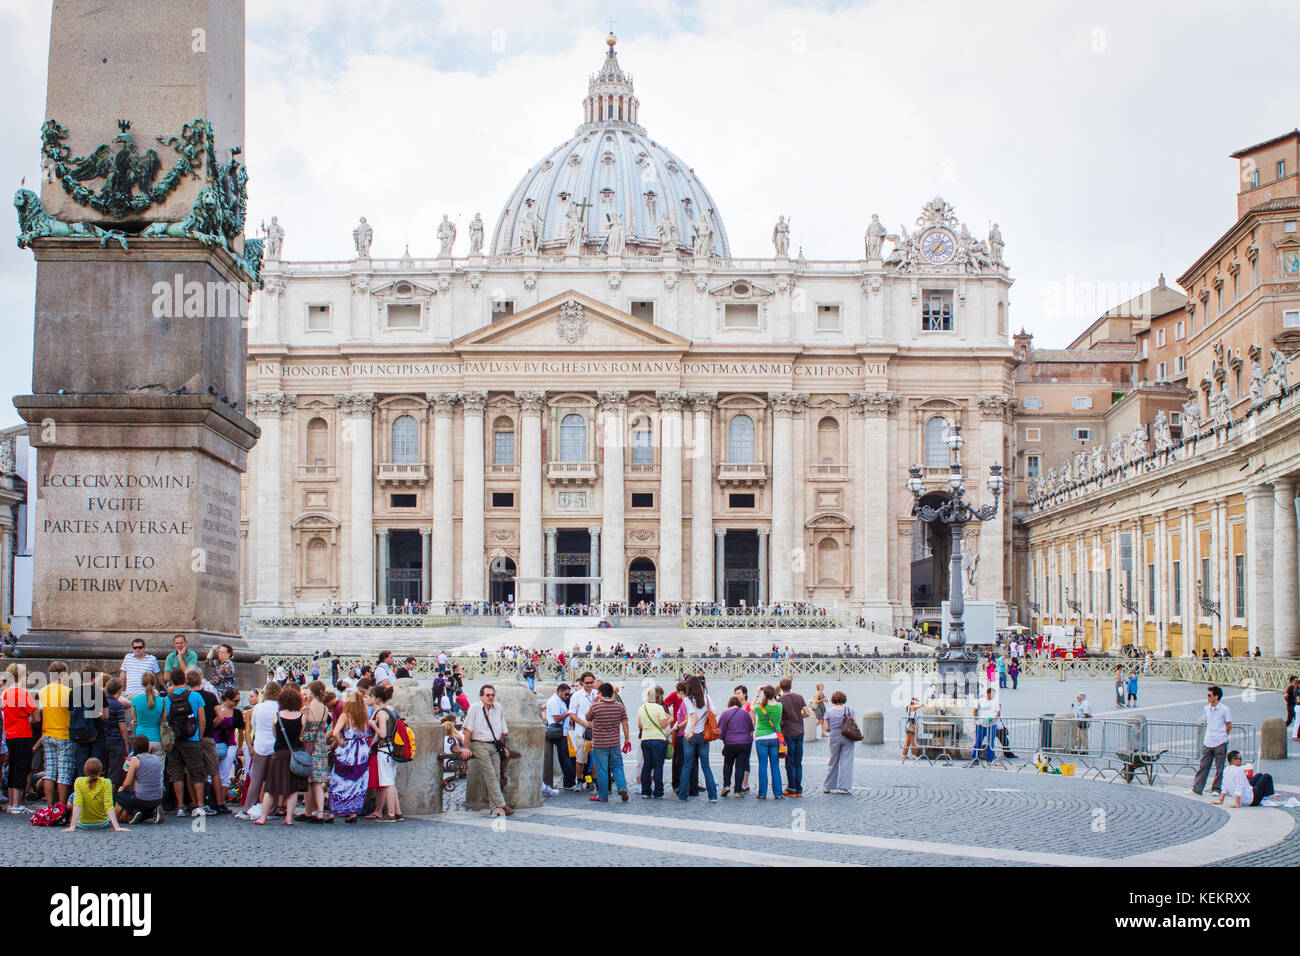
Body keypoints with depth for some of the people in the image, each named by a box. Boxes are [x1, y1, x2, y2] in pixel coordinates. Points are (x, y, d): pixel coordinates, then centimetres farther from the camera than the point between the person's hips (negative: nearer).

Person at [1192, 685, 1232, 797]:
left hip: (1220, 743, -4)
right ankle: (1196, 788, 4)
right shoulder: (1206, 708, 9)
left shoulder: (1225, 709, -7)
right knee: (1203, 766, 3)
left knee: (1219, 768, 4)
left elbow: (1229, 727, 2)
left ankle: (1216, 788, 15)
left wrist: (1221, 737, 9)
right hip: (1207, 742, 4)